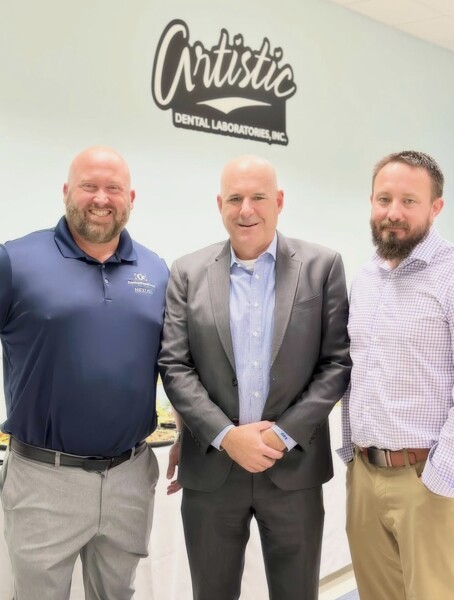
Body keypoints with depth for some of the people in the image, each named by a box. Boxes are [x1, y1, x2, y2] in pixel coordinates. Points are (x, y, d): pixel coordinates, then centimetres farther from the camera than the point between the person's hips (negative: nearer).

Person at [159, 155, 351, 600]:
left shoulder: (322, 267, 0)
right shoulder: (187, 274, 2)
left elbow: (338, 361, -3)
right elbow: (174, 366, -2)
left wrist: (285, 434, -11)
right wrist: (225, 436, -13)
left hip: (295, 468, 0)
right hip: (210, 469, 1)